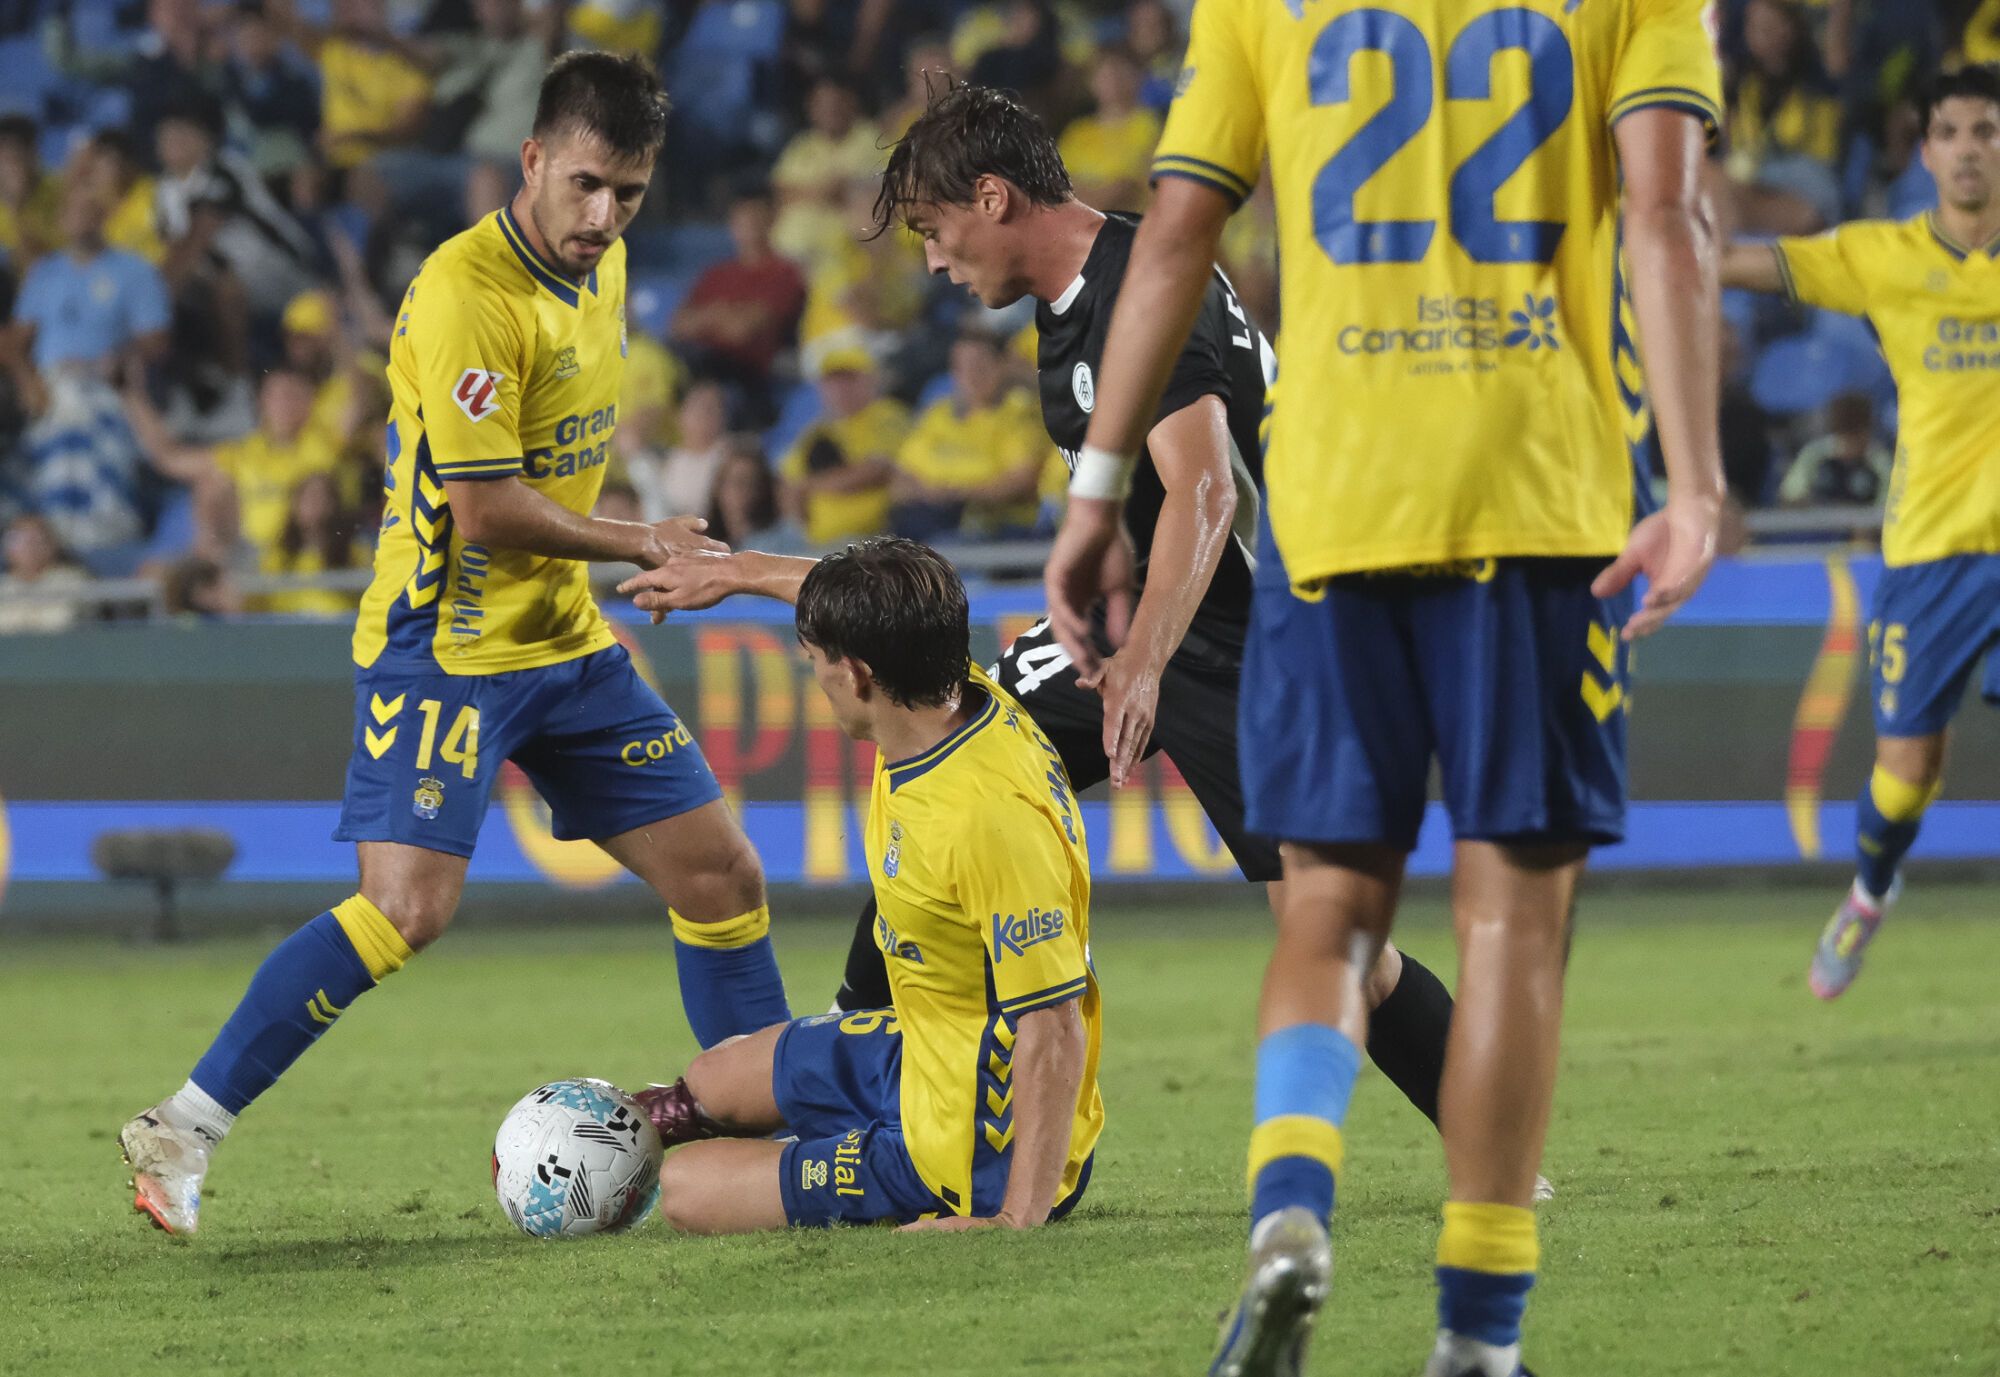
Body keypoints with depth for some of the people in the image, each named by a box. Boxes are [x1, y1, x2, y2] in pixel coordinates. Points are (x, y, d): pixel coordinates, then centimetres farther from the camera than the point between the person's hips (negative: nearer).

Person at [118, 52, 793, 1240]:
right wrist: (639, 546, -11)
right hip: (447, 642, -8)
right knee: (411, 907, -21)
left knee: (723, 877, 6)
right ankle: (183, 1131, -13)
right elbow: (486, 511, -22)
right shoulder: (465, 293, -21)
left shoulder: (602, 269, 7)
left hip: (568, 640, 8)